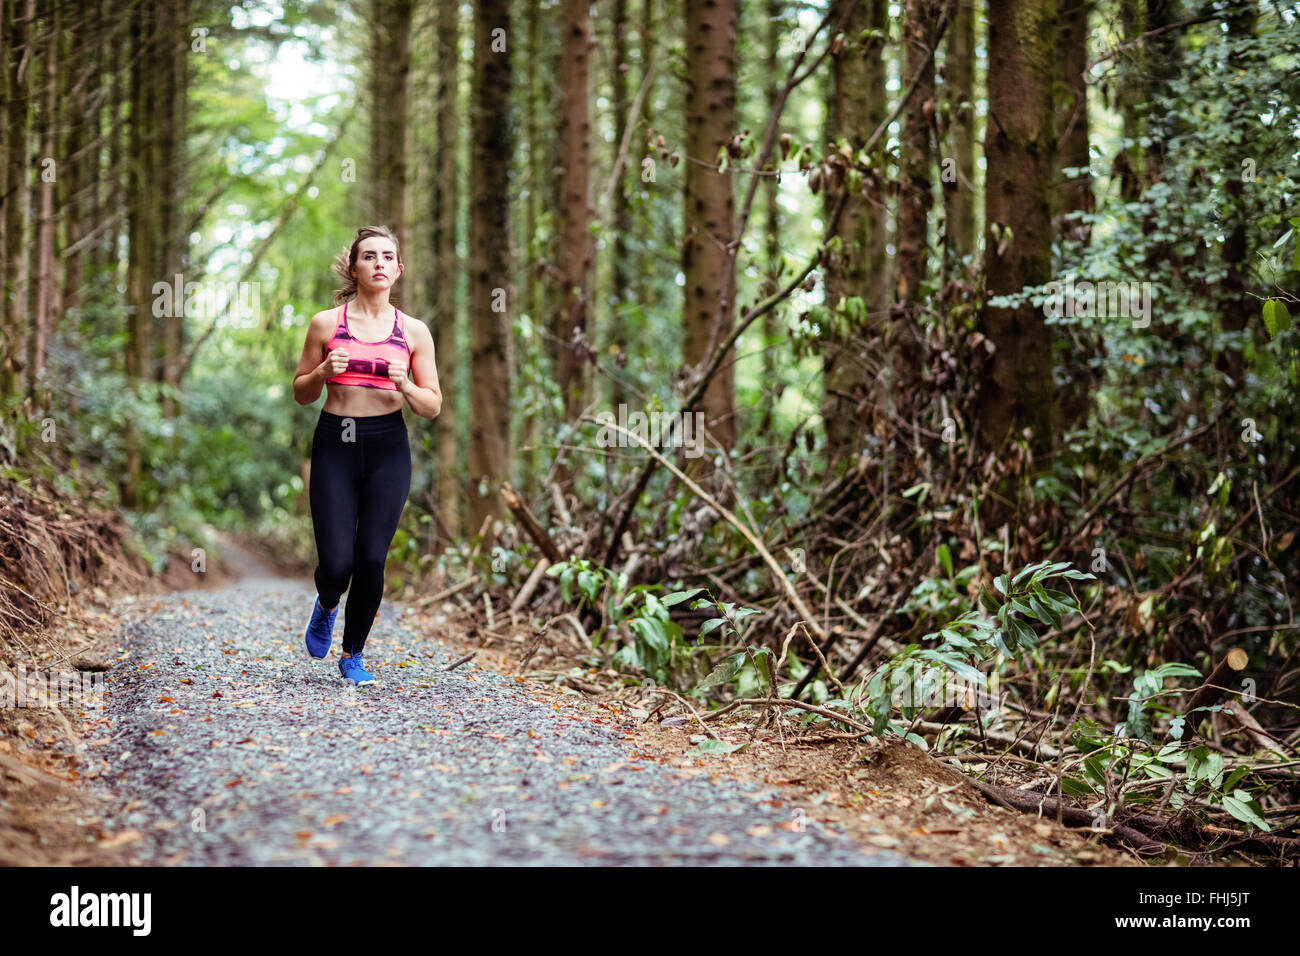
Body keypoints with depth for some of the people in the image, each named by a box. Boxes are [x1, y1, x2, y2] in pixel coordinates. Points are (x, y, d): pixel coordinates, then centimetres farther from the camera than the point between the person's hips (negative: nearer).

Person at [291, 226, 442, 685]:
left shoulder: (414, 331, 6)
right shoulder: (326, 323, 4)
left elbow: (433, 407, 7)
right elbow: (300, 392, 10)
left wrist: (405, 386, -12)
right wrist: (323, 373, -10)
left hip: (388, 449, 1)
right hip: (335, 445, -1)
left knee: (372, 558, -4)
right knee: (336, 563, -8)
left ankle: (353, 655, 18)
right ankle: (327, 606, 31)